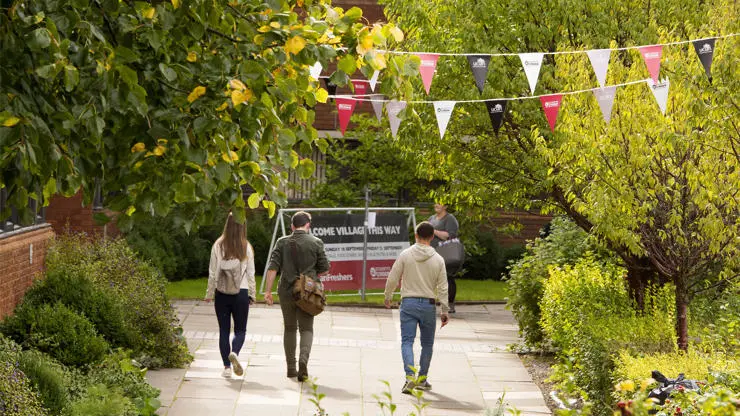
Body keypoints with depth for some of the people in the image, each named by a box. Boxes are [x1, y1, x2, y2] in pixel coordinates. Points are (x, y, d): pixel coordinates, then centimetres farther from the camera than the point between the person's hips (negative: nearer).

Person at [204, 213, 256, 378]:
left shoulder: (218, 246, -4)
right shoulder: (246, 248, -5)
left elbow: (212, 273, 0)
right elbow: (251, 274, 0)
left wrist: (209, 293, 9)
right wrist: (252, 294, 9)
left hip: (222, 293, 1)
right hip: (241, 292, -1)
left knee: (224, 330, 9)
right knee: (240, 329, 10)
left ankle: (227, 366, 6)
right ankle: (234, 353, -18)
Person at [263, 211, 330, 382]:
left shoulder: (282, 243, 2)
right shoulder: (316, 243, -1)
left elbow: (273, 267, -6)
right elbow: (325, 268, 1)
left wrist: (268, 290, -7)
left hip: (286, 291, 2)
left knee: (289, 328, 15)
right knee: (306, 329, 5)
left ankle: (291, 368, 17)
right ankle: (303, 359, -20)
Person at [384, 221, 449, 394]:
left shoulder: (405, 255, -3)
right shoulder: (438, 259, -1)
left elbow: (392, 279, -1)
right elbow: (442, 287, 0)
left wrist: (388, 297, 15)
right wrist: (444, 311, 5)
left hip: (408, 303, -1)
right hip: (428, 305, 1)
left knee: (407, 341, -2)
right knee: (427, 343, 15)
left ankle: (410, 377, -20)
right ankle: (422, 379, 21)